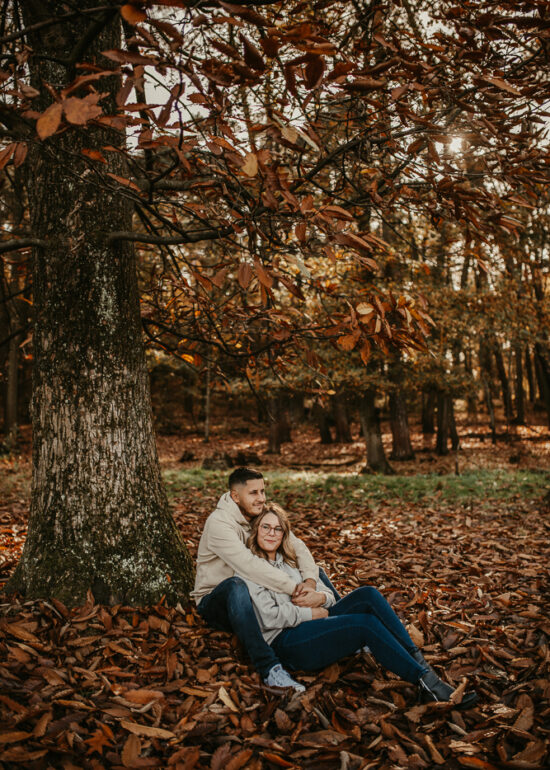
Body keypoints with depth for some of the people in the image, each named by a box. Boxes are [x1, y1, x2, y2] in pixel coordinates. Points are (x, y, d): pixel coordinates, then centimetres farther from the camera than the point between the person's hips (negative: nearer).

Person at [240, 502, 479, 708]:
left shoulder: (287, 560, 20)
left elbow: (327, 594, 17)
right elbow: (269, 617, -15)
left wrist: (320, 598, -7)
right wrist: (312, 613, -10)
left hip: (310, 624, 8)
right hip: (285, 643, -8)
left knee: (368, 595, -17)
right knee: (367, 623, -27)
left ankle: (418, 659, -20)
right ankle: (426, 682, -26)